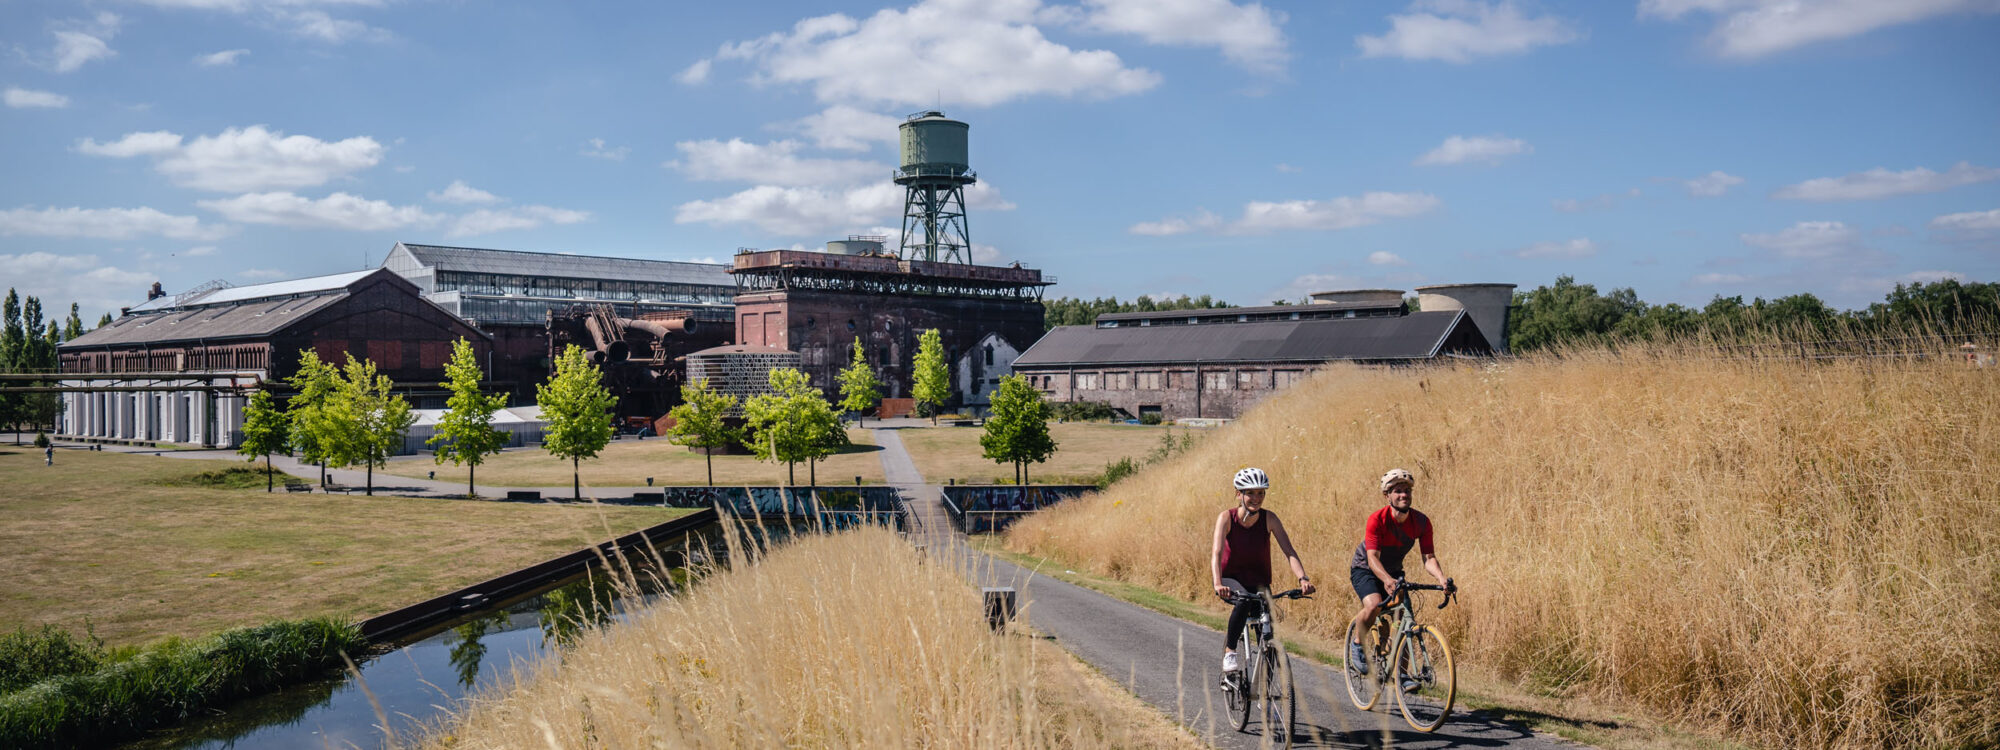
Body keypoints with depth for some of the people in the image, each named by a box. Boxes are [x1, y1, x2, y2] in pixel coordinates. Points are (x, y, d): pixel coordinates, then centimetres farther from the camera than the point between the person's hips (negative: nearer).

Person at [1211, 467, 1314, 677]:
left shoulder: (1269, 519, -12)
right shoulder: (1227, 518, -17)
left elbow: (1289, 551, -20)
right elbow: (1217, 553, -30)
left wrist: (1303, 578, -38)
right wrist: (1218, 584, -47)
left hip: (1258, 581, 3)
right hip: (1231, 578, -3)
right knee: (1244, 600, -35)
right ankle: (1229, 652, -20)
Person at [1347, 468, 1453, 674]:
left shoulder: (1421, 522, -17)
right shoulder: (1377, 519, -29)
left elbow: (1429, 557, -18)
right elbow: (1372, 557, -36)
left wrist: (1441, 578, -39)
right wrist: (1387, 580, -55)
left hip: (1393, 571, 4)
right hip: (1365, 570, -4)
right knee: (1374, 605, -32)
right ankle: (1357, 643, -4)